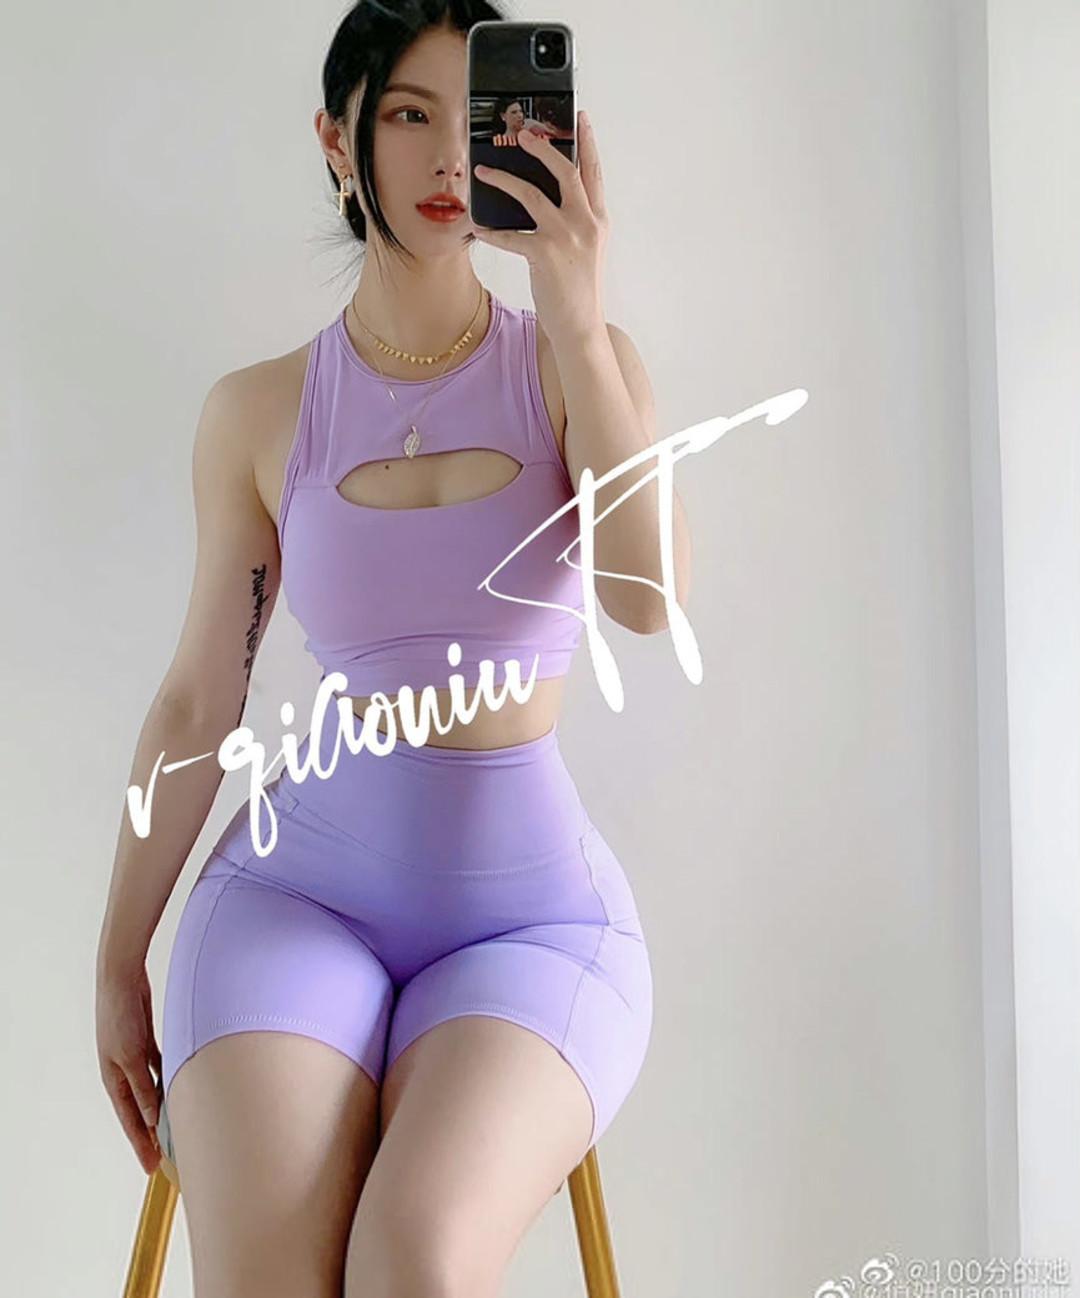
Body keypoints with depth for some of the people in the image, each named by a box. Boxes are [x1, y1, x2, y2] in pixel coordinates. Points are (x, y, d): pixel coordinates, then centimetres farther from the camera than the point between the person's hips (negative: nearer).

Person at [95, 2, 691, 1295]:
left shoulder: (574, 361, 3)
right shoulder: (257, 413, 5)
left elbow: (648, 600, -14)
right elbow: (194, 705, 9)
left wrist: (575, 313, -19)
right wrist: (118, 962, 11)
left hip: (536, 908, 0)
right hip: (299, 890, 1)